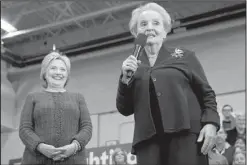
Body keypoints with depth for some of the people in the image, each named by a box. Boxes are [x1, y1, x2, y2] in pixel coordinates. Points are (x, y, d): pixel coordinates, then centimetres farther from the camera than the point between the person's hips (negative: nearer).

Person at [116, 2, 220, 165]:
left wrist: (211, 122, -7)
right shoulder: (132, 65, 17)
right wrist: (125, 78, -1)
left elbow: (206, 93, 11)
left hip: (186, 135, -1)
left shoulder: (185, 56, 14)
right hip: (148, 140, 2)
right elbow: (124, 109, 14)